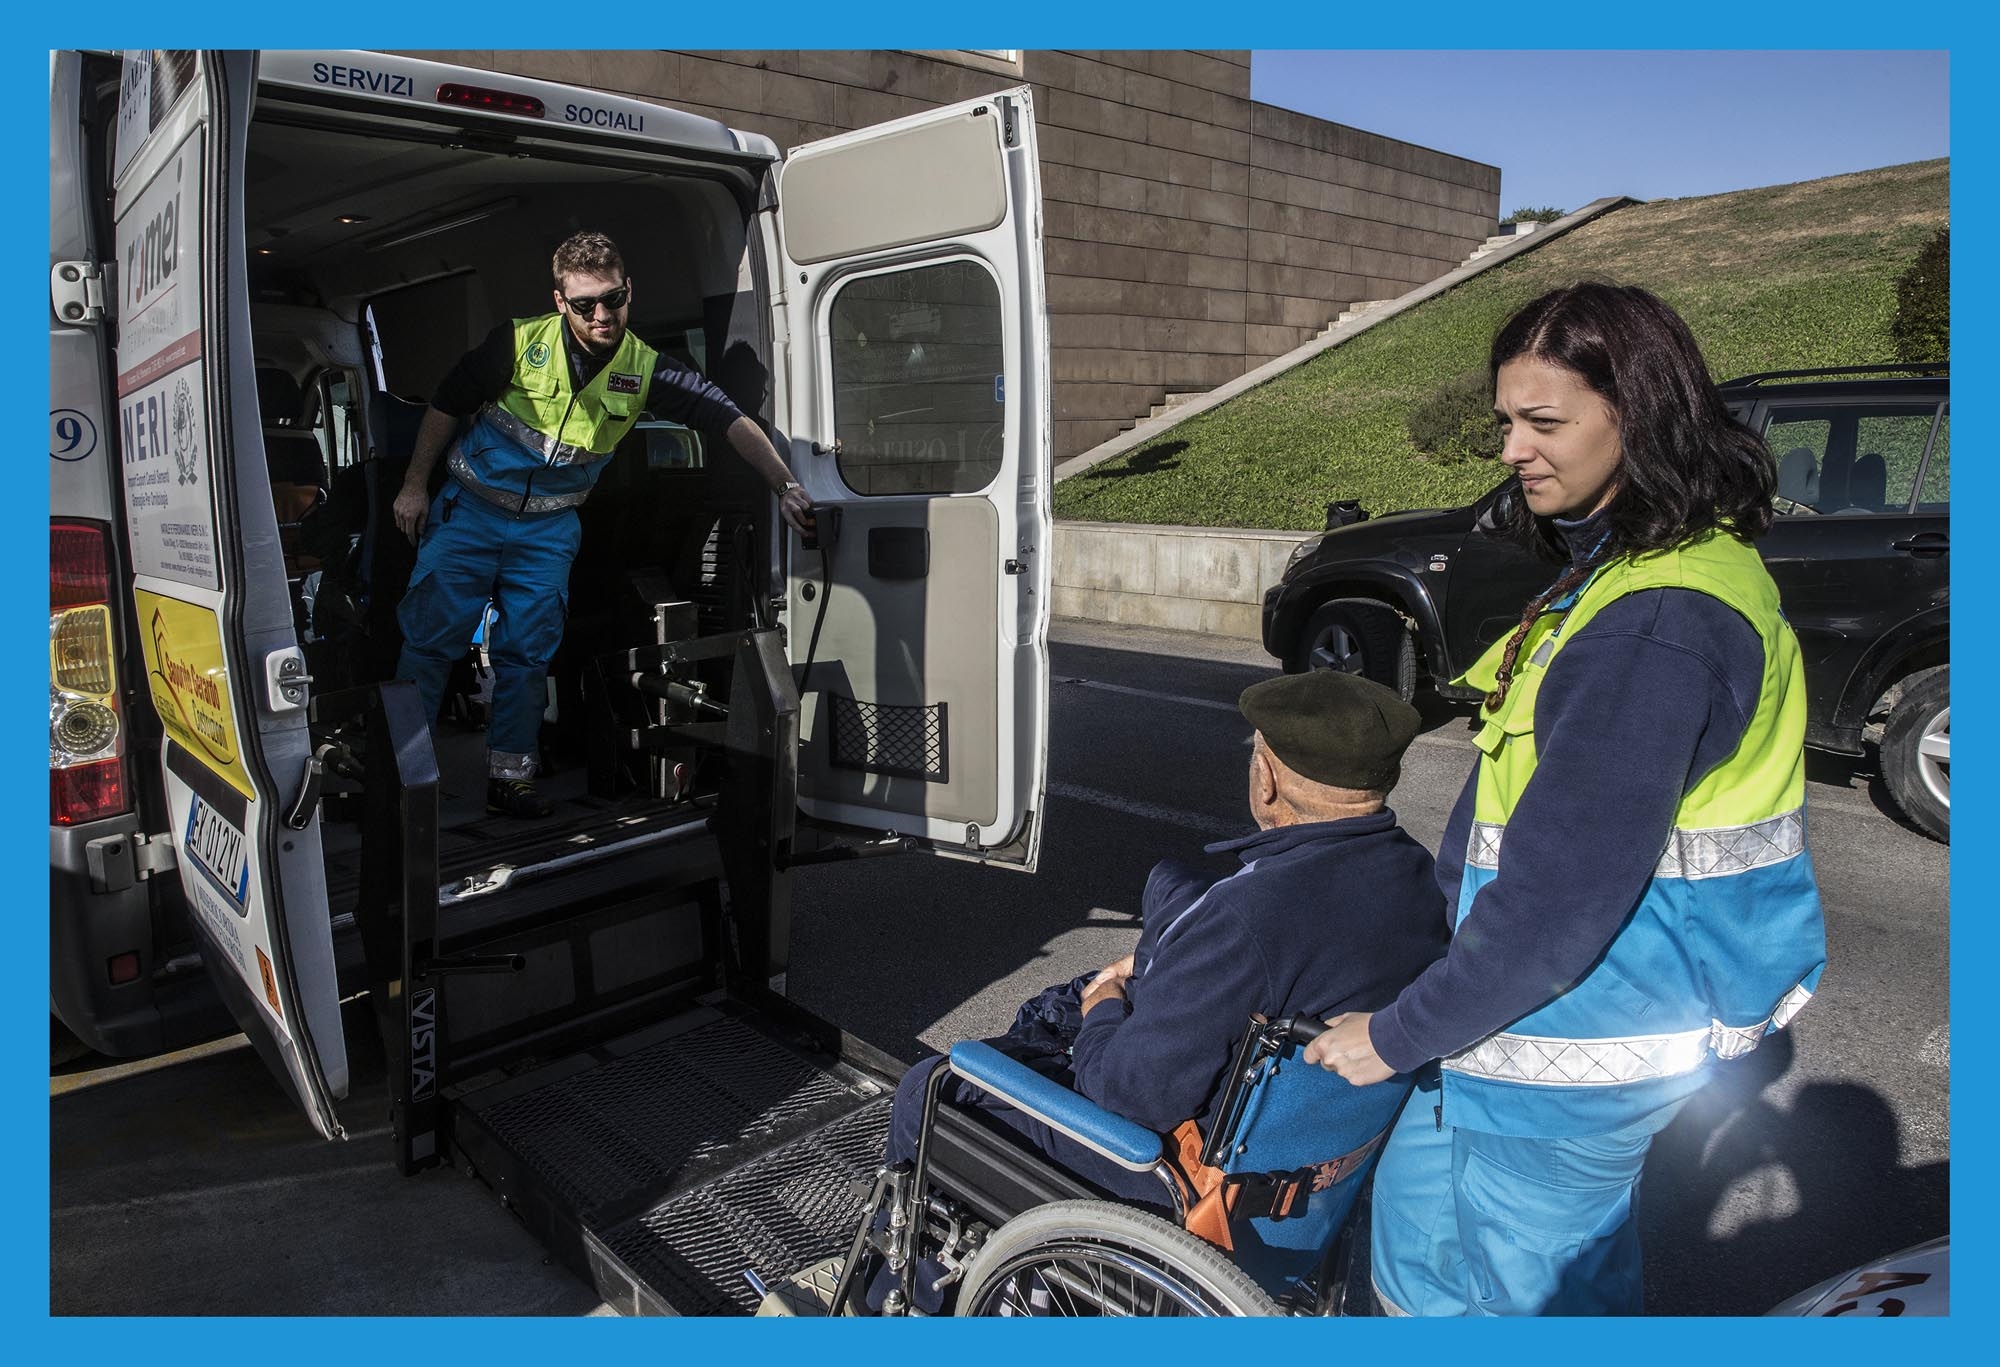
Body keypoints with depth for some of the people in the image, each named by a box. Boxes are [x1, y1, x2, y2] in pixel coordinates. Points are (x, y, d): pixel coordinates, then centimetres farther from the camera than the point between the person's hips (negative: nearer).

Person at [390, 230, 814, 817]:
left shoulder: (645, 370, -10)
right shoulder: (521, 341, -14)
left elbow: (728, 420, -14)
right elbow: (447, 404, -3)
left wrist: (787, 488, -25)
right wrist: (415, 486, -1)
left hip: (549, 528, 2)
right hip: (470, 509, -1)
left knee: (528, 651, 4)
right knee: (429, 635, -1)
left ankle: (509, 774, 17)